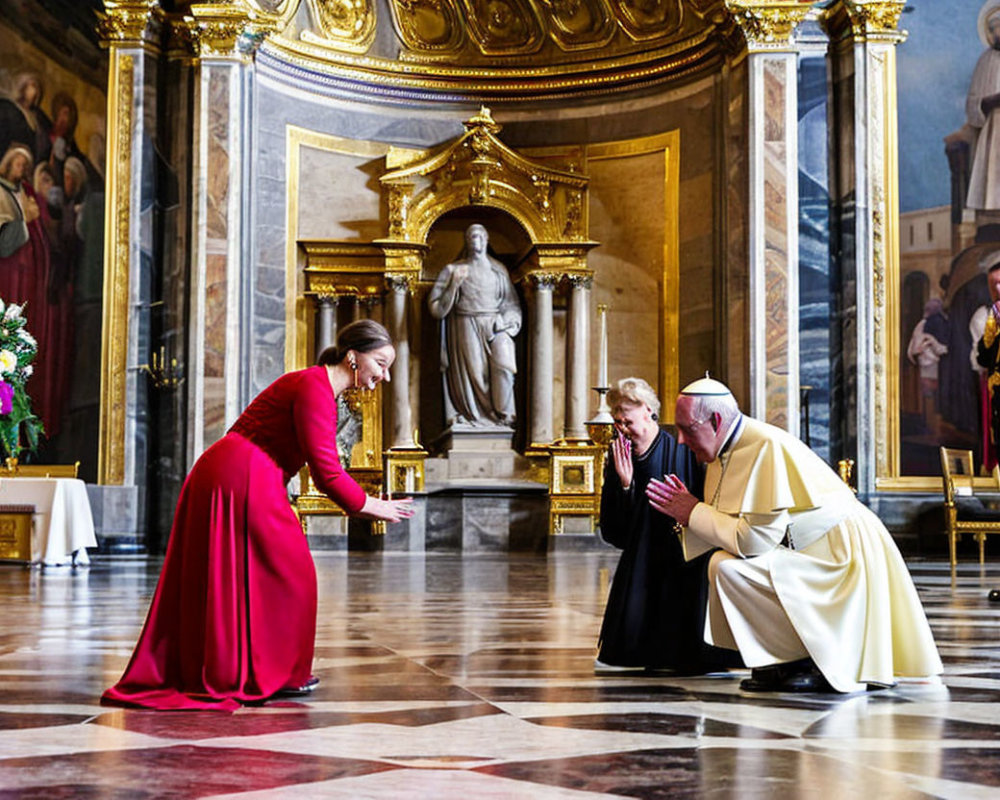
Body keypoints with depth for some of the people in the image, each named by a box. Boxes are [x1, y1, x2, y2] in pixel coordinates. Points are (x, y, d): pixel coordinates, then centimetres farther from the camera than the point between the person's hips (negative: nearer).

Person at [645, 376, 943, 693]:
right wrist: (687, 512, -7)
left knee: (728, 567, -22)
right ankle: (781, 661, 11)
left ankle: (816, 660, -9)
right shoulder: (724, 451, 7)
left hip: (842, 555, -10)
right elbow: (732, 533, 8)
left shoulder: (765, 445, -21)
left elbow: (756, 538, -25)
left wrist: (694, 513, -15)